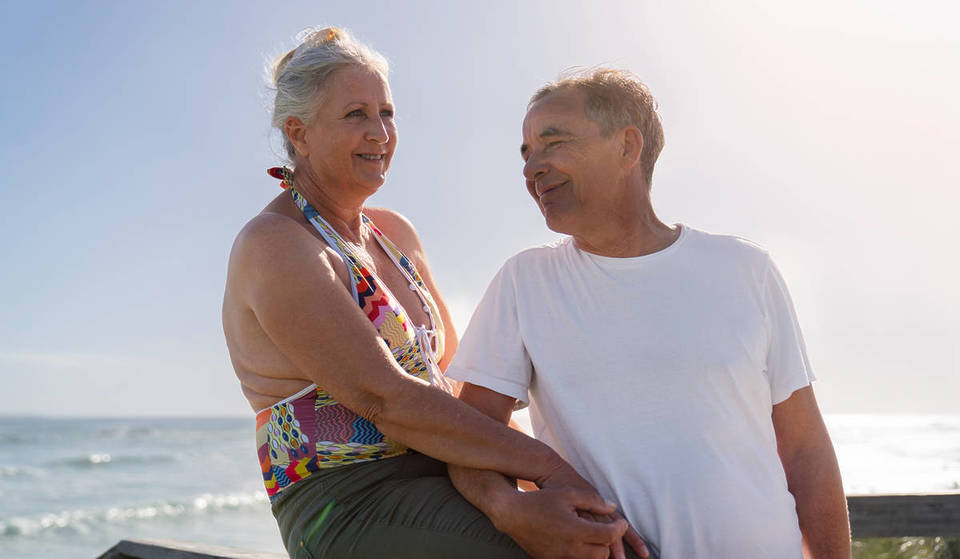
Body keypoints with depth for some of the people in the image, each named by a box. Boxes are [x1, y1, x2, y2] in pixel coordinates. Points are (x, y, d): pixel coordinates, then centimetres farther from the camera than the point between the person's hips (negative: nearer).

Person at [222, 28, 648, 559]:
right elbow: (383, 398, -20)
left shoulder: (395, 233, 15)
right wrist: (545, 464, -19)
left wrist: (544, 476, -1)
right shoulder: (274, 247, -11)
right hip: (356, 511, -8)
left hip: (442, 487, 8)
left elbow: (453, 370, 13)